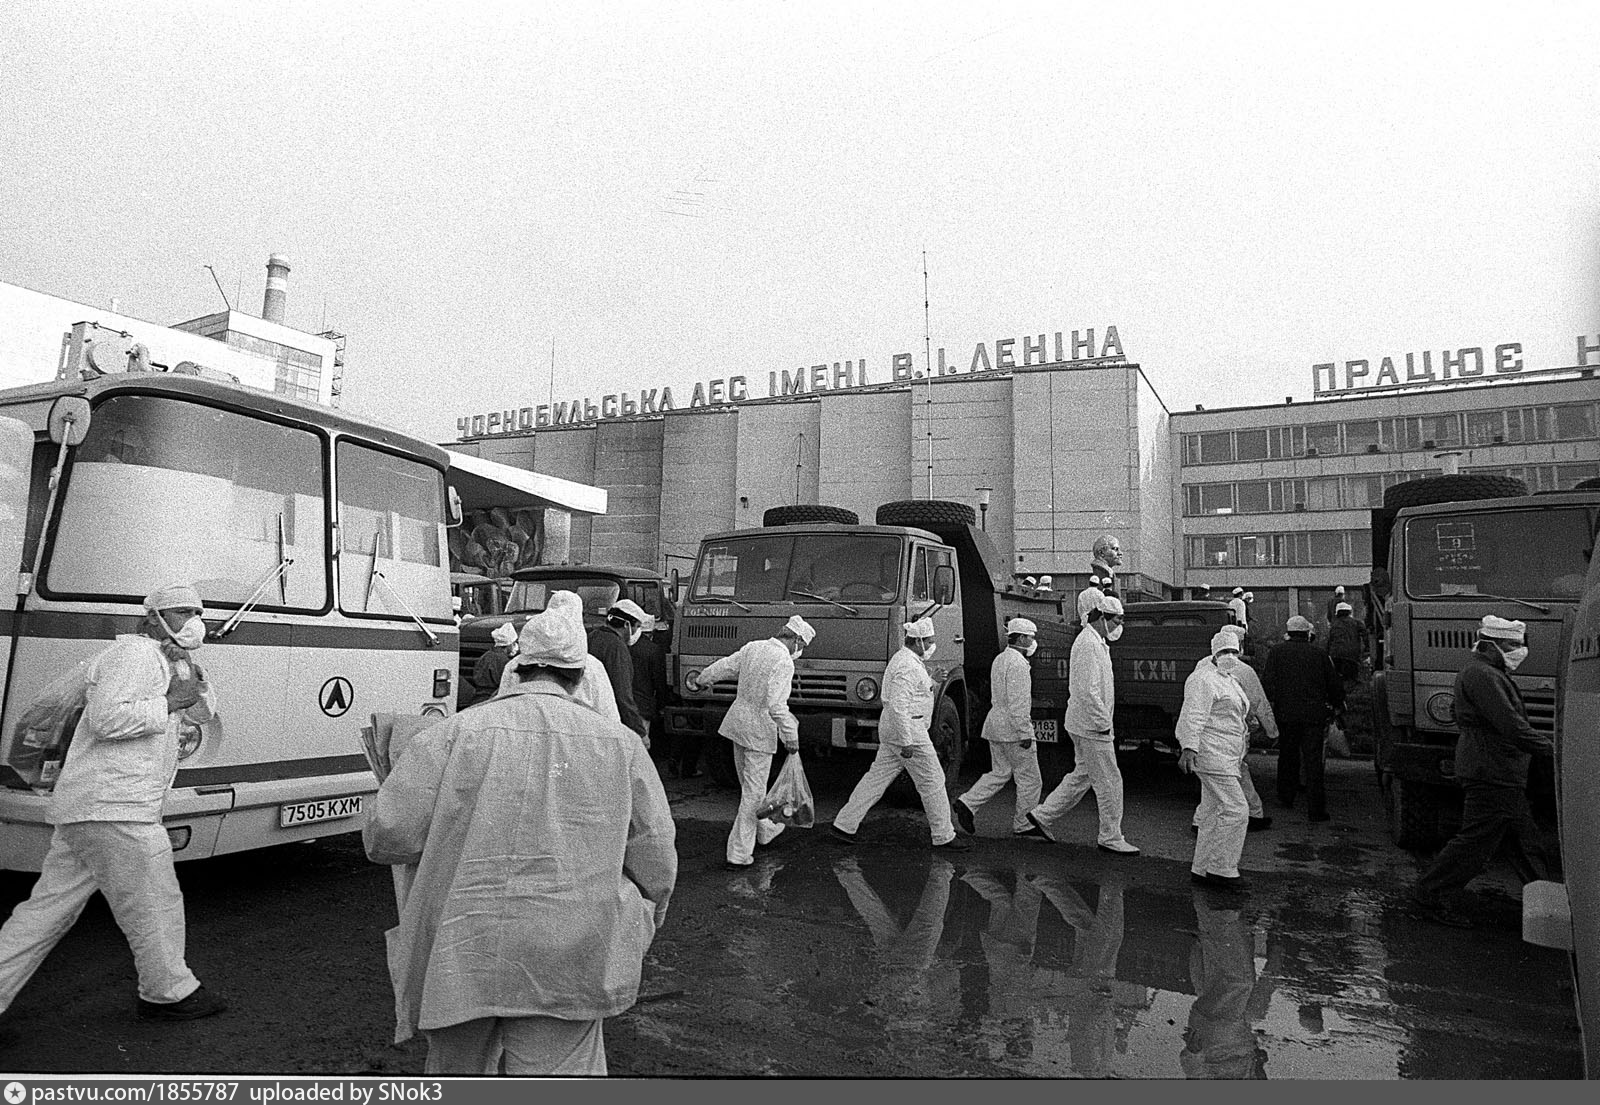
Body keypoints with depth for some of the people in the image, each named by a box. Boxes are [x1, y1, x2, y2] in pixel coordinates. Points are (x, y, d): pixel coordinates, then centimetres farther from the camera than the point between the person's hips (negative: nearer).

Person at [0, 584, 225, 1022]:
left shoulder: (162, 662, 22)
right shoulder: (134, 654, -11)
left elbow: (202, 714, 21)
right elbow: (106, 718, -23)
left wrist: (191, 673, 4)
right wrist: (169, 703, -16)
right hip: (112, 809, -10)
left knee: (49, 910, 13)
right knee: (155, 904, 2)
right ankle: (168, 992, 16)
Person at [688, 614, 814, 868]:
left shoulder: (753, 647, 4)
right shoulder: (783, 662, -18)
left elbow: (724, 666, 18)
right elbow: (776, 706, -24)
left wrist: (700, 681, 34)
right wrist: (791, 736, -14)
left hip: (738, 718, 8)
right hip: (760, 728, -8)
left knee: (749, 784, 22)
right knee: (753, 790, 1)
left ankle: (764, 831, 42)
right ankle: (738, 853, 5)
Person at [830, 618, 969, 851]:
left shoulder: (904, 659, 15)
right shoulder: (907, 666, -19)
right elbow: (898, 705, -26)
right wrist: (906, 742, -26)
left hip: (891, 730, 11)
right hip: (908, 730, -11)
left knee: (877, 777, 11)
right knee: (932, 781, 1)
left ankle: (843, 825, 12)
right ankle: (943, 837, 12)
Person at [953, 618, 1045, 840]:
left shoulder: (1000, 659, 15)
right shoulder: (1017, 663, -16)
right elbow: (1017, 702, -22)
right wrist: (1025, 732, -20)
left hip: (995, 723, 9)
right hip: (1012, 729, -9)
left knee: (999, 773, 14)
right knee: (1029, 778, 2)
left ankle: (966, 803, 5)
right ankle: (1023, 824, 10)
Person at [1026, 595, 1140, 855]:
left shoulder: (1097, 643, 15)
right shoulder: (1088, 644, -19)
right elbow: (1088, 692, -25)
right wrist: (1104, 724, -19)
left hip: (1087, 726, 10)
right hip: (1092, 726, -10)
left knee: (1082, 776, 17)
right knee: (1109, 782, -1)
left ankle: (1042, 815, 22)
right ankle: (1111, 838, 10)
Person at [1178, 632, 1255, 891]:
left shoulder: (1231, 681, 20)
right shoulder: (1203, 679, -12)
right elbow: (1193, 716, -21)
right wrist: (1189, 748, -29)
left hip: (1227, 756, 10)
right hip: (1211, 753, -10)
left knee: (1213, 814, 11)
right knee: (1235, 810, -11)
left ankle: (1202, 869, 17)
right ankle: (1221, 869, -4)